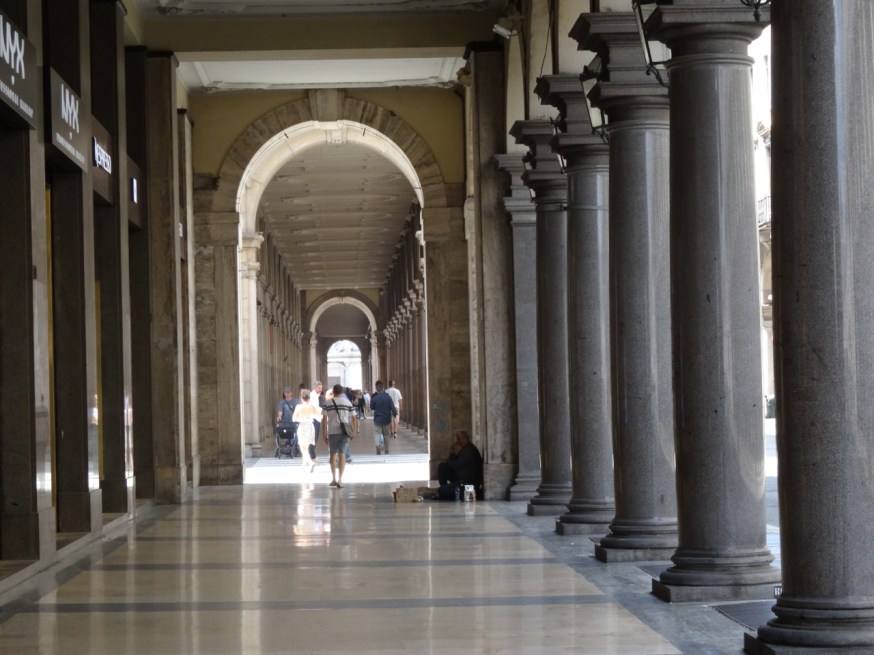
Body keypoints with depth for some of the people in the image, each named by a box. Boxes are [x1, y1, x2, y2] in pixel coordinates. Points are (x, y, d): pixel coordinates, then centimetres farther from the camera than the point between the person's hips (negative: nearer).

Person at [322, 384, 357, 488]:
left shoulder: (327, 403, 1)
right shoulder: (348, 403, 5)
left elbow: (324, 419, -4)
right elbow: (354, 418, 3)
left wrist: (324, 434, -1)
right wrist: (354, 432, 11)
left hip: (332, 432, 0)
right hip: (344, 432, 1)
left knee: (332, 454, 15)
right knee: (342, 455, 1)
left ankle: (334, 479, 16)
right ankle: (340, 480, -7)